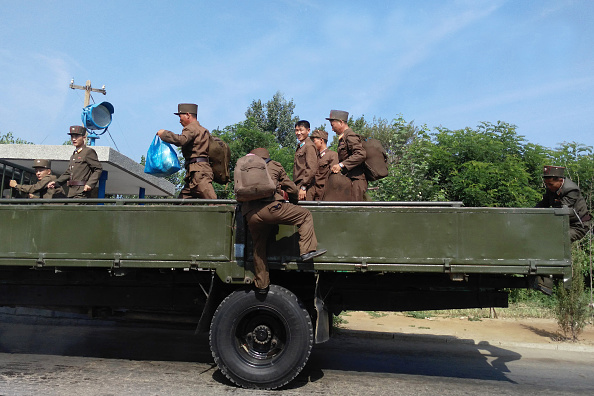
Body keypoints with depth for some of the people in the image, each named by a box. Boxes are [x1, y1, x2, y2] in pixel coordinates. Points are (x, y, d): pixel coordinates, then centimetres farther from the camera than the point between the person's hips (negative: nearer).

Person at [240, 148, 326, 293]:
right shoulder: (274, 165, 21)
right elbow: (292, 190, 23)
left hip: (250, 215, 5)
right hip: (270, 208, -4)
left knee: (259, 248, 20)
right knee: (305, 215, 9)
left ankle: (261, 285, 26)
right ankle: (307, 250, -3)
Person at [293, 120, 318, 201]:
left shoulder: (309, 146, -8)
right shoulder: (300, 147, 20)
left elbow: (311, 169, -16)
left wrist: (303, 187, -17)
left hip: (305, 185, -9)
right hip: (298, 185, 9)